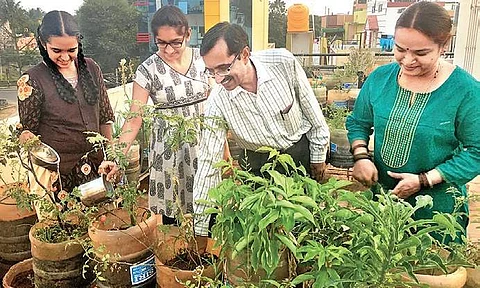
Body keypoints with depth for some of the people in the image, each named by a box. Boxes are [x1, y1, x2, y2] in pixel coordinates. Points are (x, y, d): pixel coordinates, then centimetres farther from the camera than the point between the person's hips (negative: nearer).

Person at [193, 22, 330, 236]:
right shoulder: (217, 102, -23)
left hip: (301, 151, 1)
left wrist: (318, 155, 1)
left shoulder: (283, 62, -24)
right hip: (260, 165, 0)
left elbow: (311, 108, -8)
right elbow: (208, 163, -19)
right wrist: (200, 229, -17)